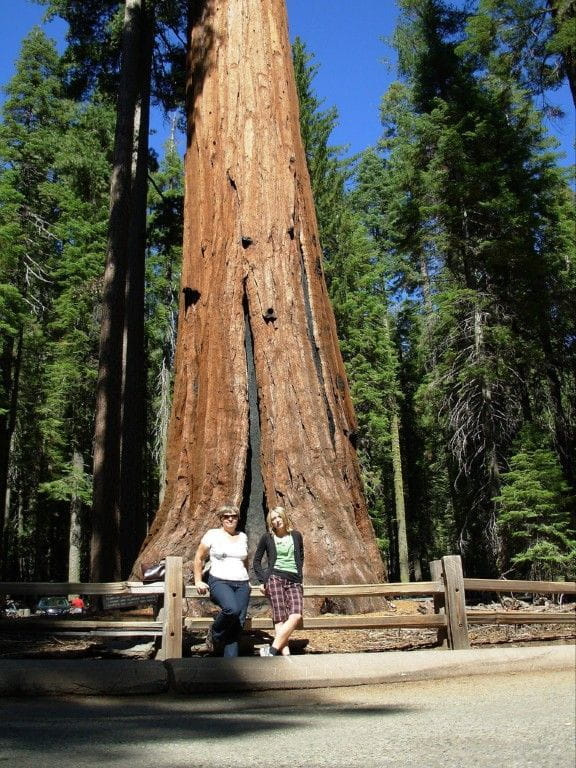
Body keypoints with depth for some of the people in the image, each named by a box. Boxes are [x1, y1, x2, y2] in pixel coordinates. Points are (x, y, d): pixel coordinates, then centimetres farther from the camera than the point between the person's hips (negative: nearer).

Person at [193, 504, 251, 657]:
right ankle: (214, 636, -4)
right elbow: (199, 558, 7)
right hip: (219, 581, -4)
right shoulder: (212, 534, 3)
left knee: (238, 623, -8)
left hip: (242, 584, 5)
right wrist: (198, 581, 2)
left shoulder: (243, 537, 16)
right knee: (231, 609, -33)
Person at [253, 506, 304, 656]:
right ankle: (285, 654, -20)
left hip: (294, 582, 2)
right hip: (275, 578, -2)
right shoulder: (267, 538, 9)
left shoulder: (296, 536, 14)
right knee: (280, 618, -15)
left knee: (296, 616, -20)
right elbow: (256, 561, 14)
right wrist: (262, 580, 3)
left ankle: (272, 650, -21)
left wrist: (299, 576, 13)